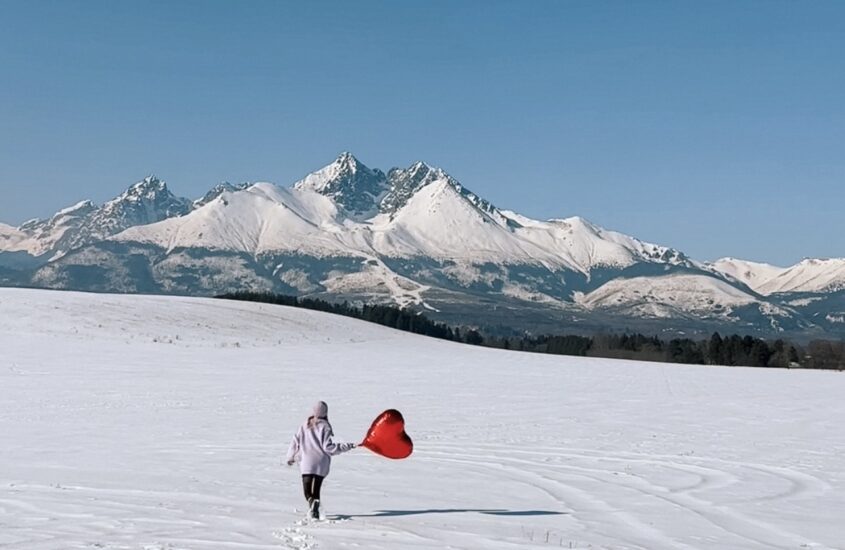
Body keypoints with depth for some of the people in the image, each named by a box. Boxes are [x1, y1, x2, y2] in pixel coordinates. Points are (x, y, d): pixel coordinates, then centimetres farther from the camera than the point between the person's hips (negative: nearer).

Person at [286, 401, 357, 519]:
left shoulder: (305, 426, 3)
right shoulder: (325, 427, -6)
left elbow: (295, 442, 8)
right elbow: (327, 447, -11)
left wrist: (291, 457, 25)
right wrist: (347, 447, -7)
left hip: (306, 463, 1)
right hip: (321, 463, -1)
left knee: (307, 490, 6)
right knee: (316, 488, 12)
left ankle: (311, 501, -26)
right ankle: (315, 511, -7)